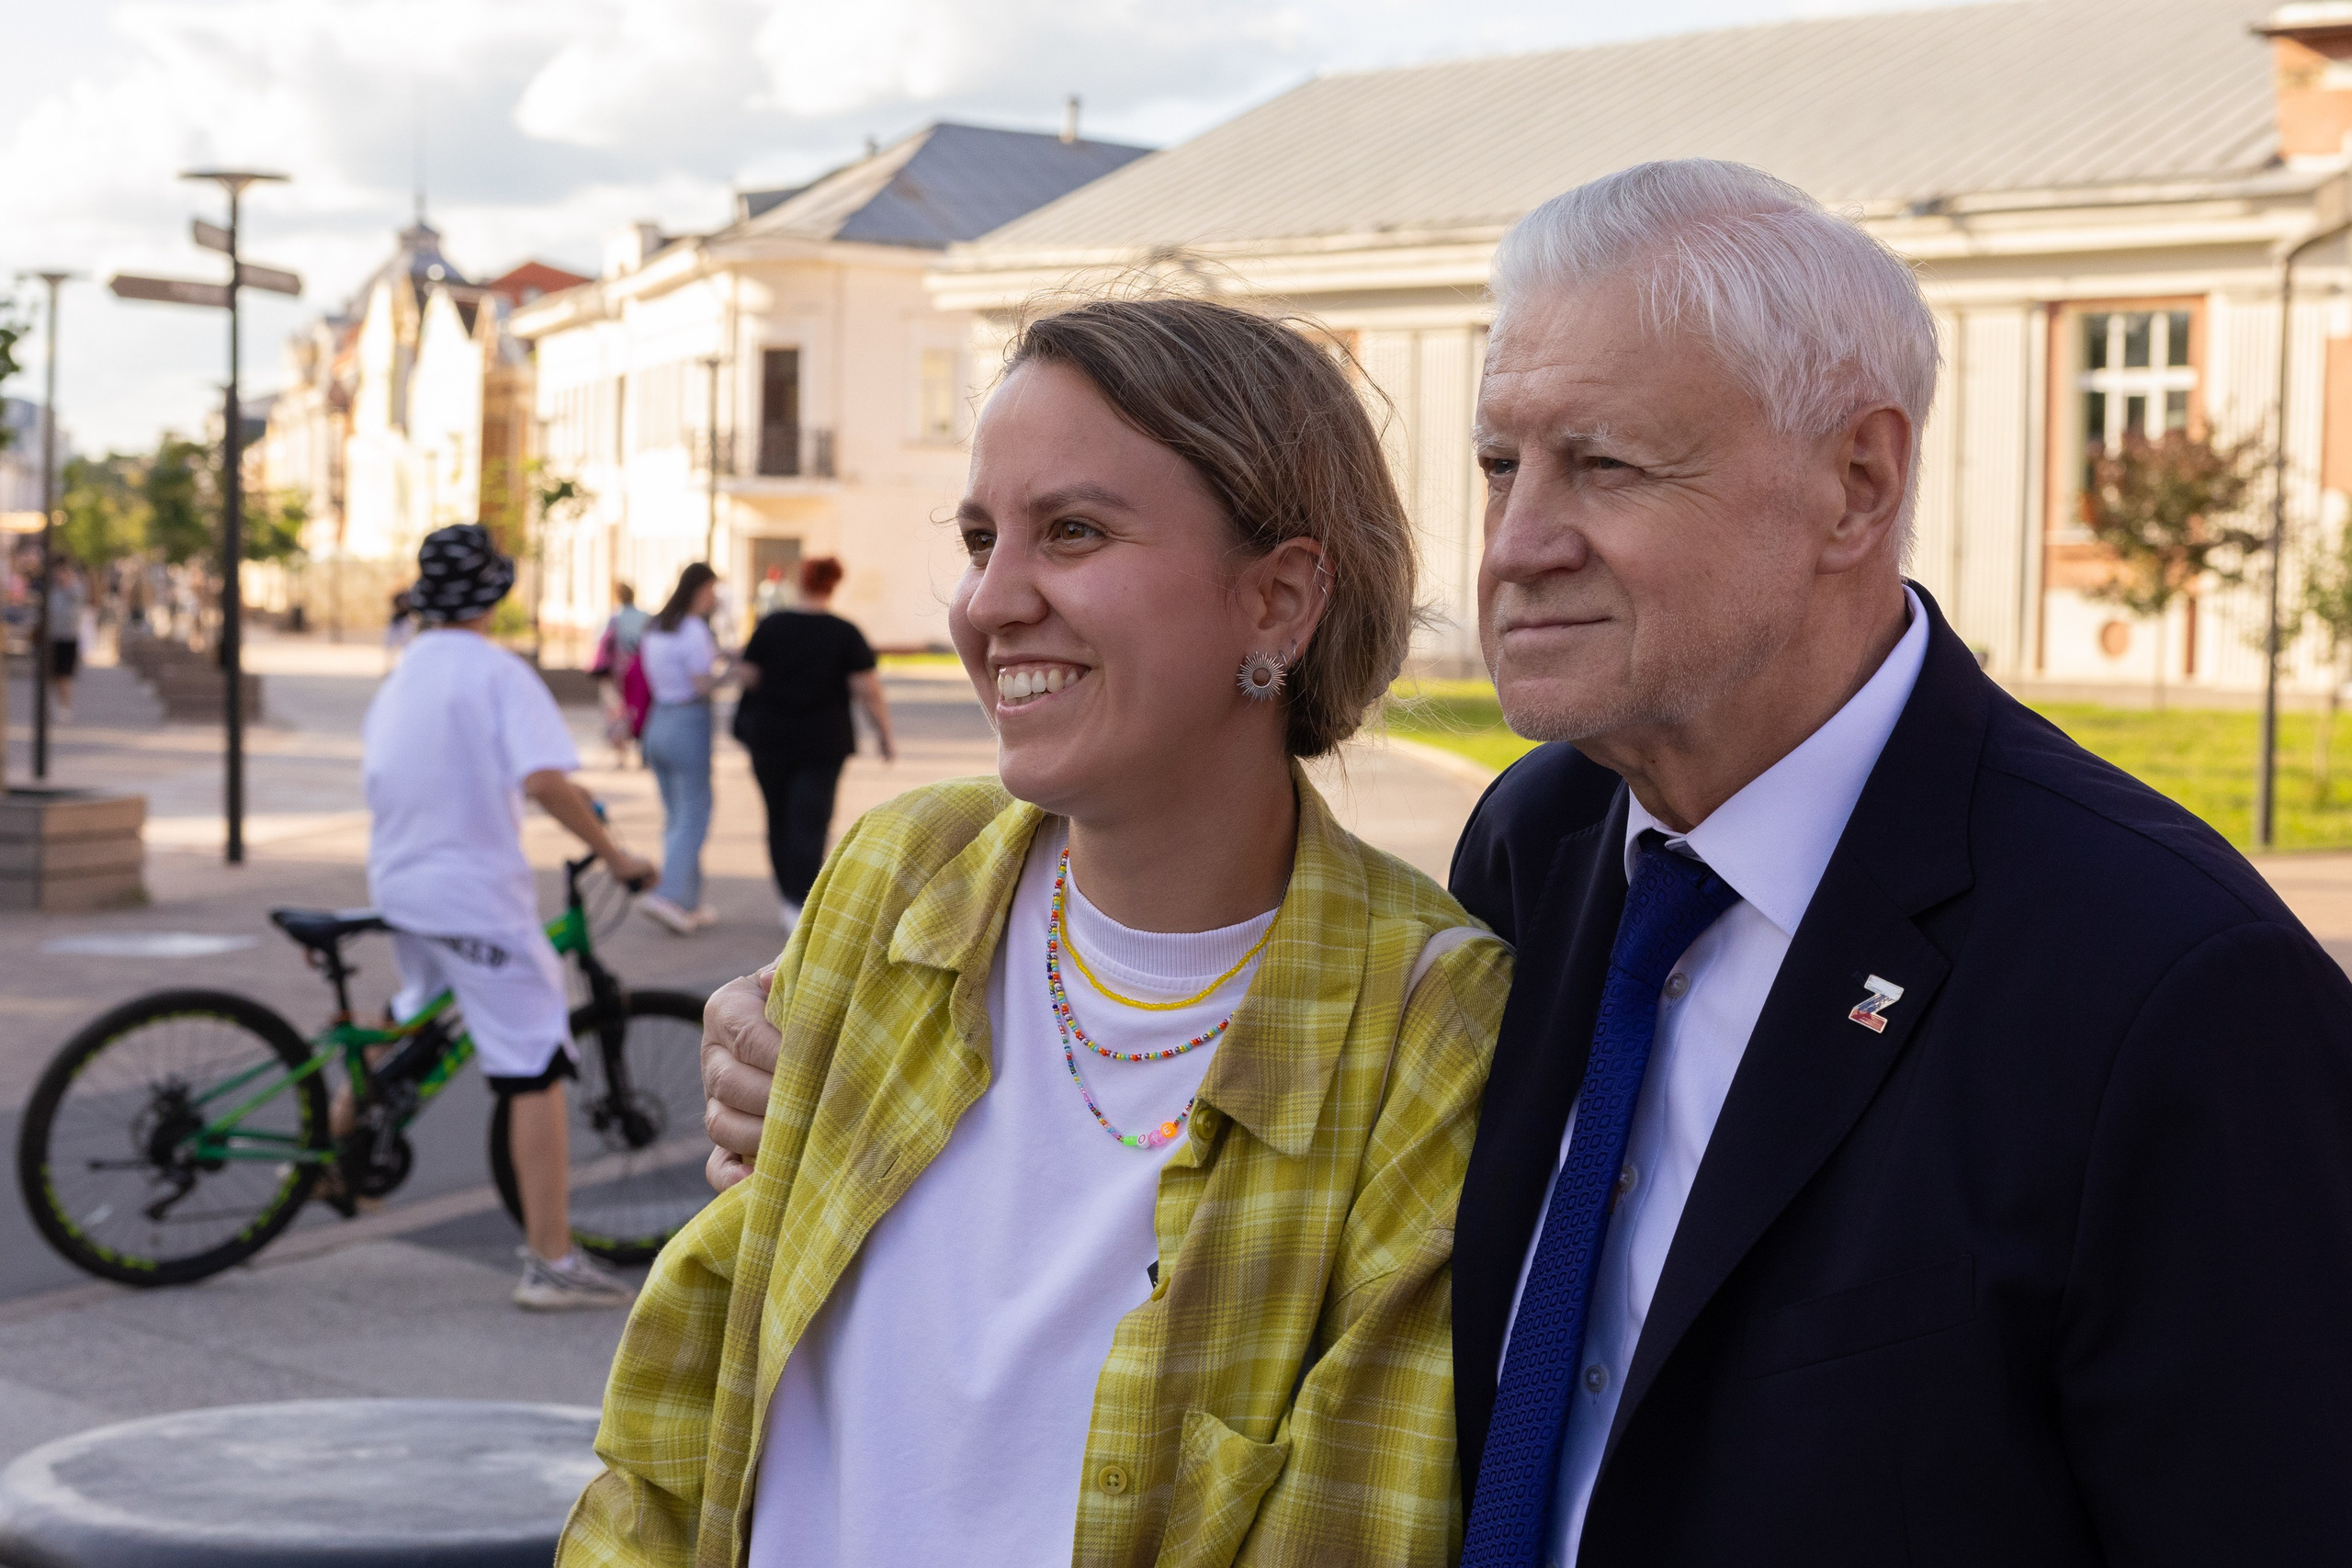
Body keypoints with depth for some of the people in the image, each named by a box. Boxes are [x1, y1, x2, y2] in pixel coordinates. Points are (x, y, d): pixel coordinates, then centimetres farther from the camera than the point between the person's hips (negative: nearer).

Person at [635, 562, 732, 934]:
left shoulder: (655, 629, 11)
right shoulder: (694, 630, -14)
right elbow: (706, 685, -18)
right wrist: (727, 667, -1)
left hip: (657, 723, 8)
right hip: (689, 725, -8)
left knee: (676, 817, 13)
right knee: (693, 818, -4)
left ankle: (690, 904, 15)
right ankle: (668, 896, -17)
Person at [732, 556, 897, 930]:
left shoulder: (771, 625, -3)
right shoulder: (846, 634, -6)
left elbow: (747, 677, -3)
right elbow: (869, 691, -10)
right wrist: (885, 736, 0)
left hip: (769, 738, 2)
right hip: (822, 743, -2)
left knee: (779, 819, 15)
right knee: (809, 824, -3)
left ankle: (790, 898, 21)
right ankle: (801, 905, -14)